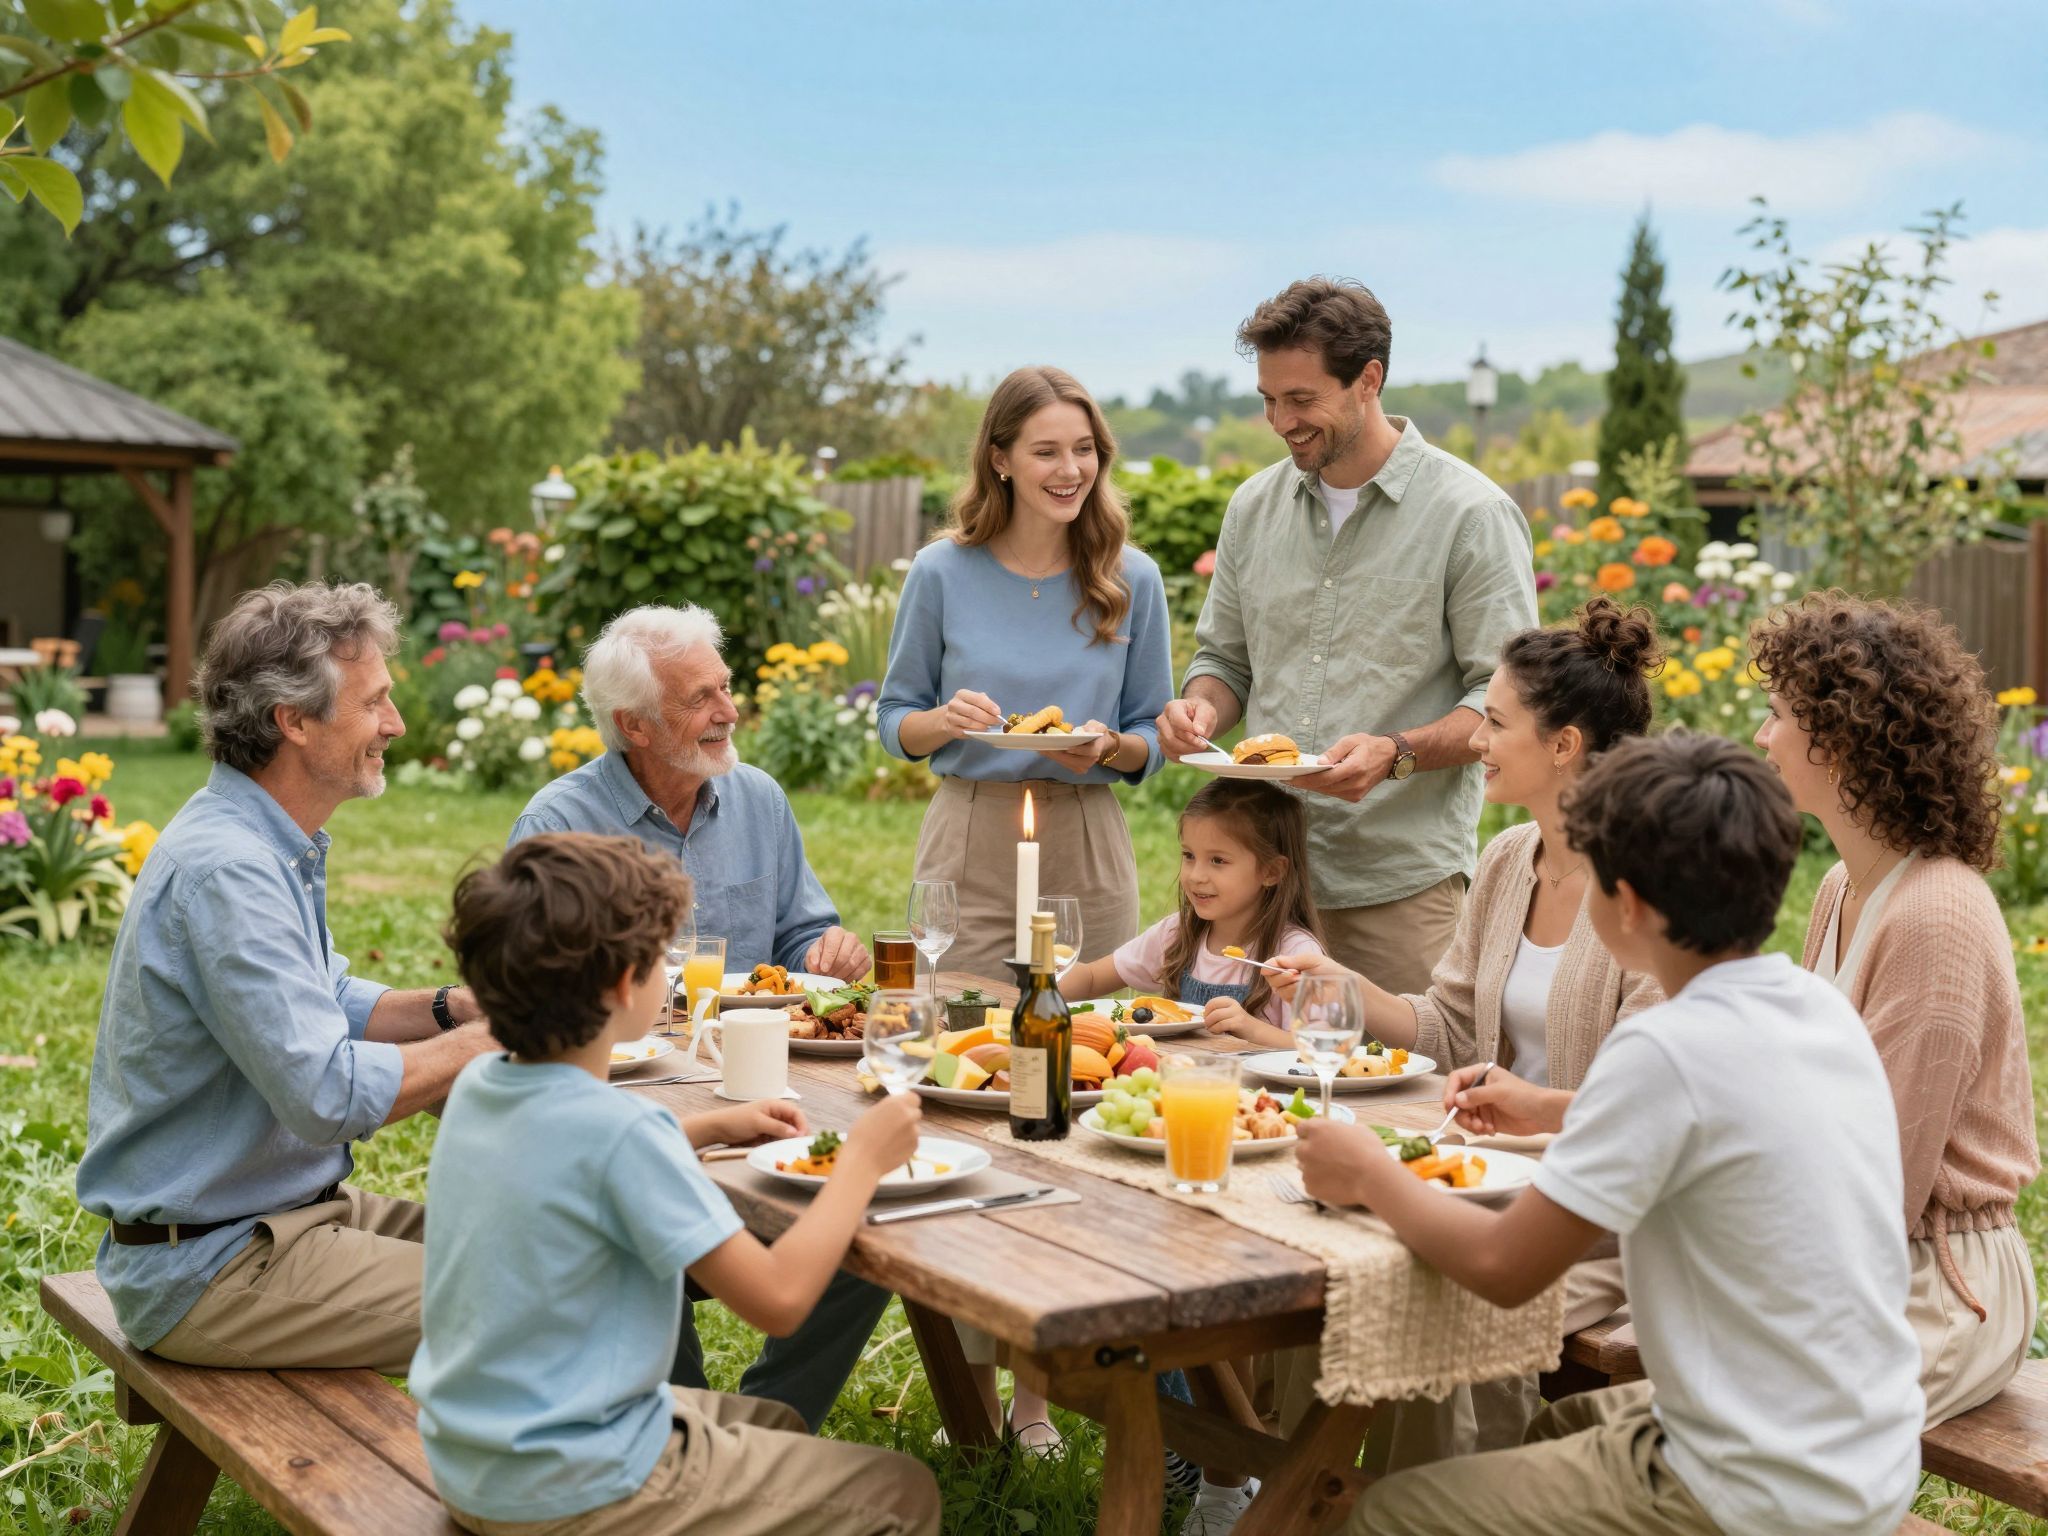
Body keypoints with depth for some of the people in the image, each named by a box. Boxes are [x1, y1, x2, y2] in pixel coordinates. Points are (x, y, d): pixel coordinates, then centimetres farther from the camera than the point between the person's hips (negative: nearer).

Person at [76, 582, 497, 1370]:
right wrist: (492, 1036, -18)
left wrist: (454, 1007, 0)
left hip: (292, 1209, 10)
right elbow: (328, 1095, -29)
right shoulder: (224, 871, -25)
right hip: (208, 1268, -10)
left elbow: (326, 1009, 18)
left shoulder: (272, 847, 10)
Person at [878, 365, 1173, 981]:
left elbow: (1154, 739, 7)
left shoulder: (1133, 580, 2)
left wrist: (1108, 746, -14)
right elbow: (894, 721, 6)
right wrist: (945, 721, -15)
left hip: (1087, 844, 1)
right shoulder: (941, 573, -2)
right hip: (969, 843, -1)